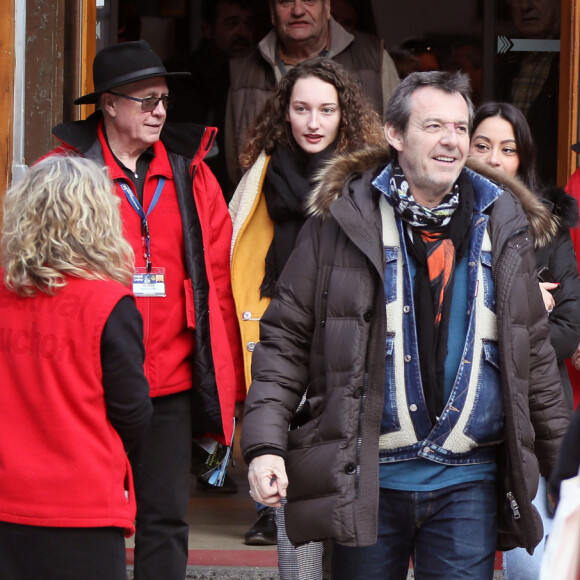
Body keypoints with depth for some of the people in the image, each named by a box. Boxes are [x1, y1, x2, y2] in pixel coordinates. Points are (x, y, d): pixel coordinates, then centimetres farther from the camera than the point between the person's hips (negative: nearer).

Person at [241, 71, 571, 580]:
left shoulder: (502, 226, 8)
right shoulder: (343, 219, -2)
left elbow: (533, 352, 16)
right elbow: (286, 337, -1)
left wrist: (563, 458, 16)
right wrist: (265, 444, -11)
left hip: (470, 481, 2)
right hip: (367, 478, -2)